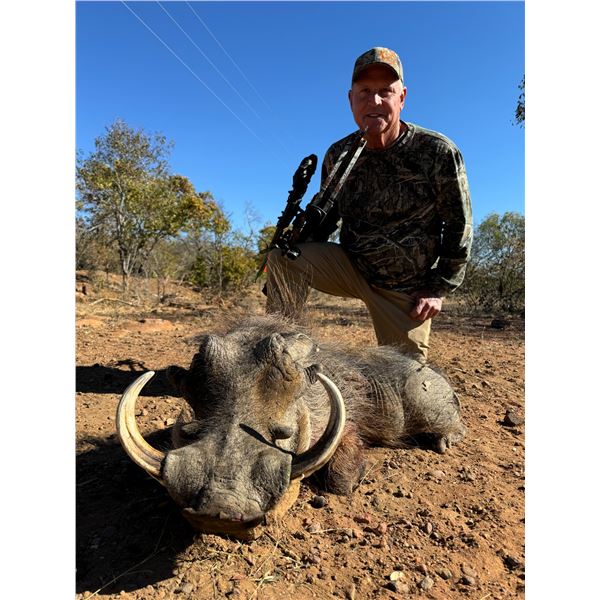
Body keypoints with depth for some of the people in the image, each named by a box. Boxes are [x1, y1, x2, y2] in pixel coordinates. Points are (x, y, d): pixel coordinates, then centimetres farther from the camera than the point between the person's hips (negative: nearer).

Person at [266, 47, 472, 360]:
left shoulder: (438, 152, -14)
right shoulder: (338, 155, -3)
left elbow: (459, 227, -6)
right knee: (283, 257, -20)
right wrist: (298, 243, -10)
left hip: (406, 290, -2)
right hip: (350, 267, 2)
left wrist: (439, 289, -9)